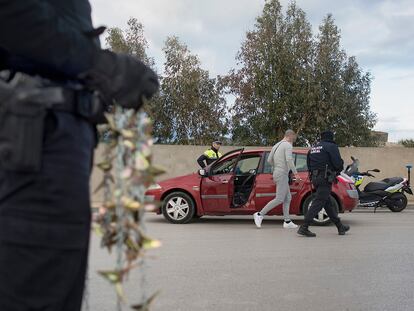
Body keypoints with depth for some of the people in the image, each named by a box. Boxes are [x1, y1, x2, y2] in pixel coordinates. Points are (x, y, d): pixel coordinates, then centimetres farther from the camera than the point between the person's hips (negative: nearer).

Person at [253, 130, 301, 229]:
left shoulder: (276, 145, 19)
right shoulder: (288, 145, -8)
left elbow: (269, 160, 18)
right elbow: (289, 160, -22)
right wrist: (295, 173, -21)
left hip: (277, 173, 10)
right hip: (282, 174, -10)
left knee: (288, 198, 10)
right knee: (279, 199, -10)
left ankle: (287, 221, 7)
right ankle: (260, 214, -10)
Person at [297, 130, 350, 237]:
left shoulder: (313, 148, 17)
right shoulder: (331, 146, -5)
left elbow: (309, 166, 18)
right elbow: (338, 164, -11)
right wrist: (338, 170, 9)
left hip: (315, 178, 8)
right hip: (325, 179, -8)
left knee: (328, 203, 14)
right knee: (318, 202, -9)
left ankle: (340, 226, 25)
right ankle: (304, 228, -15)